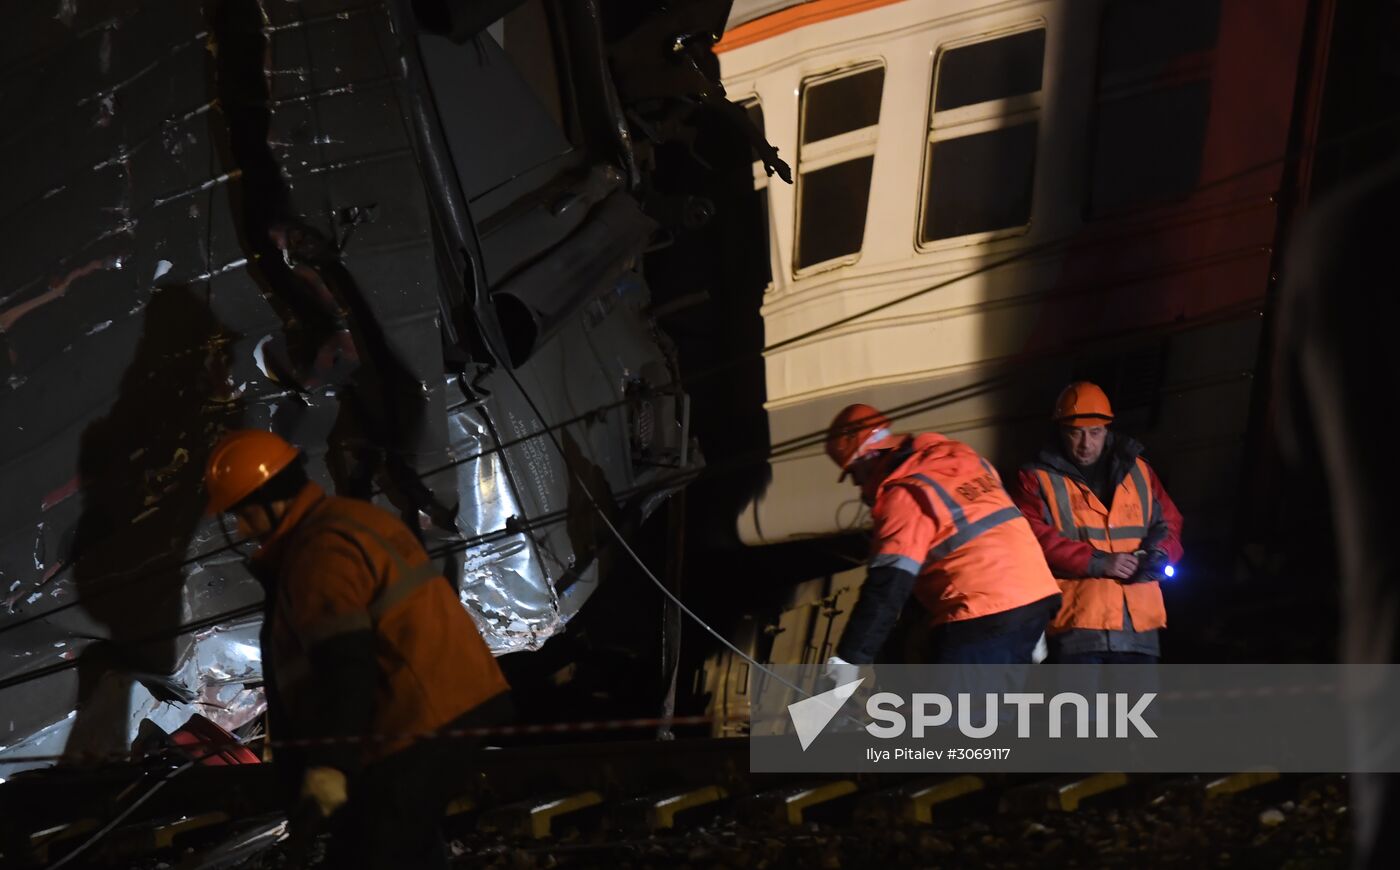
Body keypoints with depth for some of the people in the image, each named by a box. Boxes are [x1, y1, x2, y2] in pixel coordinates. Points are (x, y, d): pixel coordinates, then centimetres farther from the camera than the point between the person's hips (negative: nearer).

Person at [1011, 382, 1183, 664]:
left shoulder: (1138, 471, 17)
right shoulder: (1037, 480, 3)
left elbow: (1169, 523, 19)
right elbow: (1036, 540, -10)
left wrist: (1159, 554, -5)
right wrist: (1098, 562, -18)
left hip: (1138, 622, 4)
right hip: (1077, 626, -4)